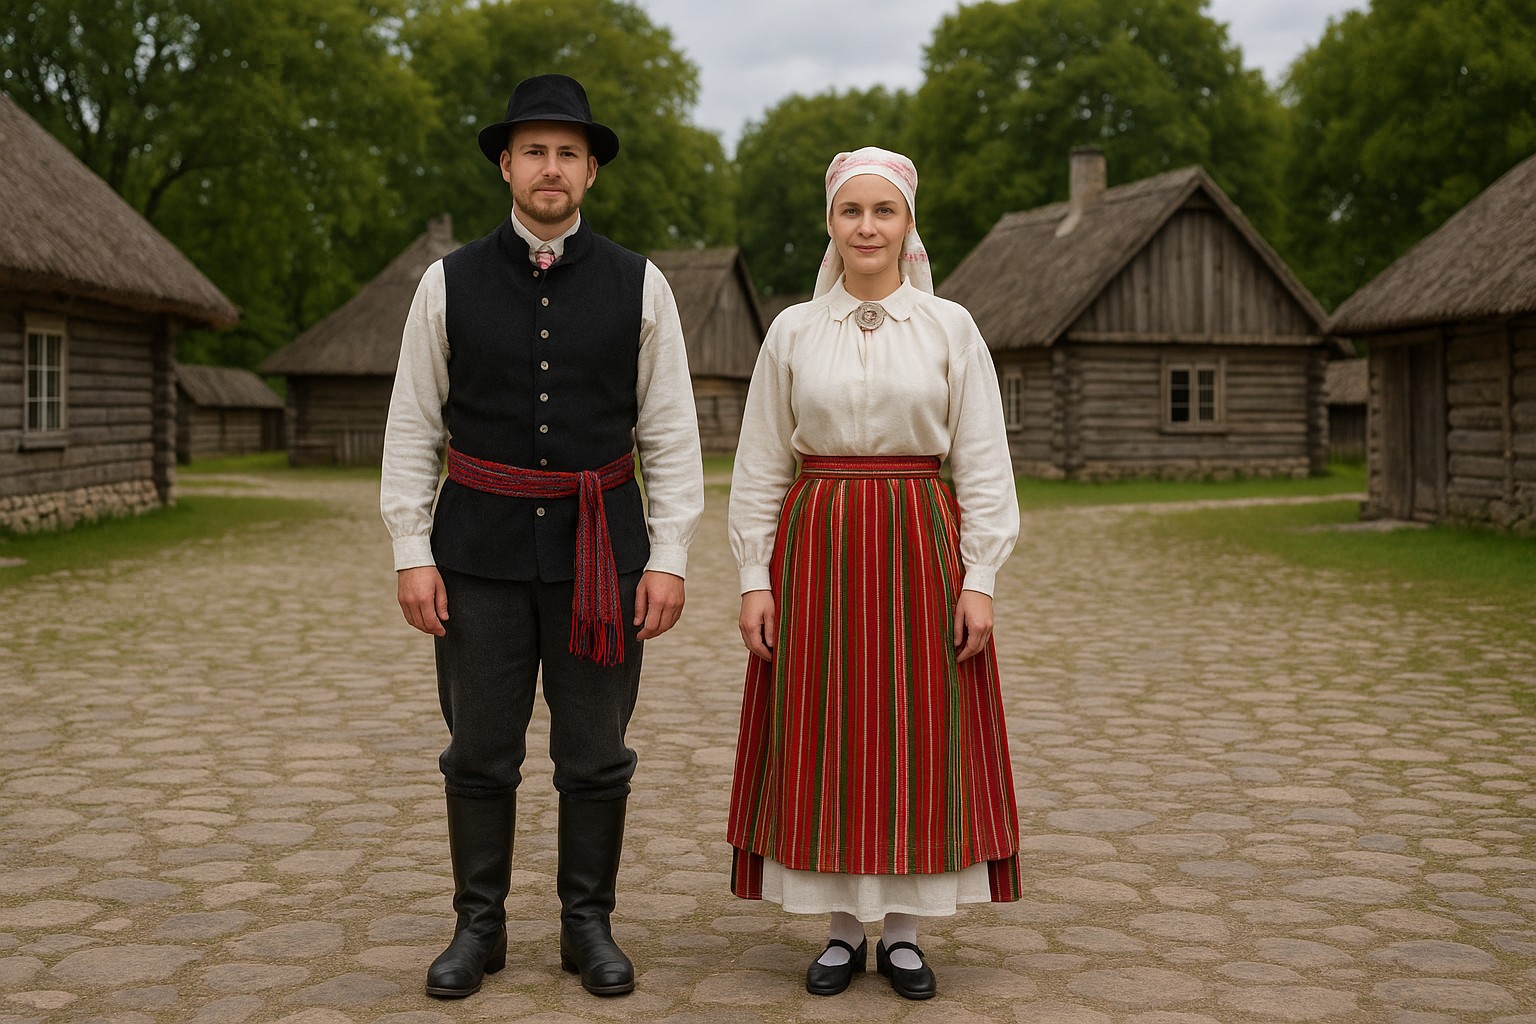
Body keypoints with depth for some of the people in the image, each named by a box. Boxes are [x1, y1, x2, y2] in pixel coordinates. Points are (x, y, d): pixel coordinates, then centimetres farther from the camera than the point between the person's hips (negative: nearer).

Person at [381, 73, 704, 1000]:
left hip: (600, 545, 0)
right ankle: (479, 927, 23)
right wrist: (412, 554, -3)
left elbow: (671, 435, 1)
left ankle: (589, 925, 22)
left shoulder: (640, 286, 2)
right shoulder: (450, 283, 3)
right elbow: (413, 429, 3)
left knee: (596, 756, 7)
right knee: (480, 753, 7)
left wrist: (669, 559, -5)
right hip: (481, 545, 0)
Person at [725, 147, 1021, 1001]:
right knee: (823, 739, 3)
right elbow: (760, 467, 6)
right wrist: (756, 579, -1)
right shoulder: (793, 332, 5)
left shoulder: (950, 328, 3)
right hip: (815, 550, 1)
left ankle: (905, 931, 16)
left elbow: (984, 465, 1)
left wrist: (978, 580, -6)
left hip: (921, 549, -1)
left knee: (919, 735, 2)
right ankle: (843, 930, 17)